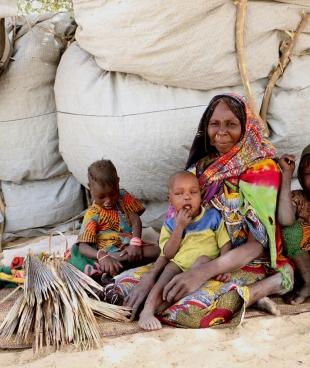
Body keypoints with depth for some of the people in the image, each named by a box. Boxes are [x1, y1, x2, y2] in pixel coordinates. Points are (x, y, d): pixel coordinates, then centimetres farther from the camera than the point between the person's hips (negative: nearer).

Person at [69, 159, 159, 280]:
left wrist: (135, 243, -22)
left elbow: (135, 219, -1)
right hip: (108, 252, -6)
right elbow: (83, 246, -13)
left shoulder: (124, 197, 9)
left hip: (128, 248, 6)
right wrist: (102, 256, -35)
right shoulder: (92, 214, -4)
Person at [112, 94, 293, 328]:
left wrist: (202, 273, -27)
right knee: (124, 282, -9)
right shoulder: (201, 167, 6)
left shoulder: (263, 169, -9)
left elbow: (257, 244, -15)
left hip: (246, 266, -7)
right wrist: (151, 275, -11)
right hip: (198, 262, 7)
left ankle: (266, 286, -9)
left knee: (189, 310, -34)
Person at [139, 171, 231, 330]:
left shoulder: (213, 216, 5)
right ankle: (148, 308, -41)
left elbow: (225, 244, 3)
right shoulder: (170, 224, 8)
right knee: (170, 268, -29)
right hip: (178, 265, 1)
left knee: (203, 258, -30)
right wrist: (179, 227, -10)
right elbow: (168, 254, -2)